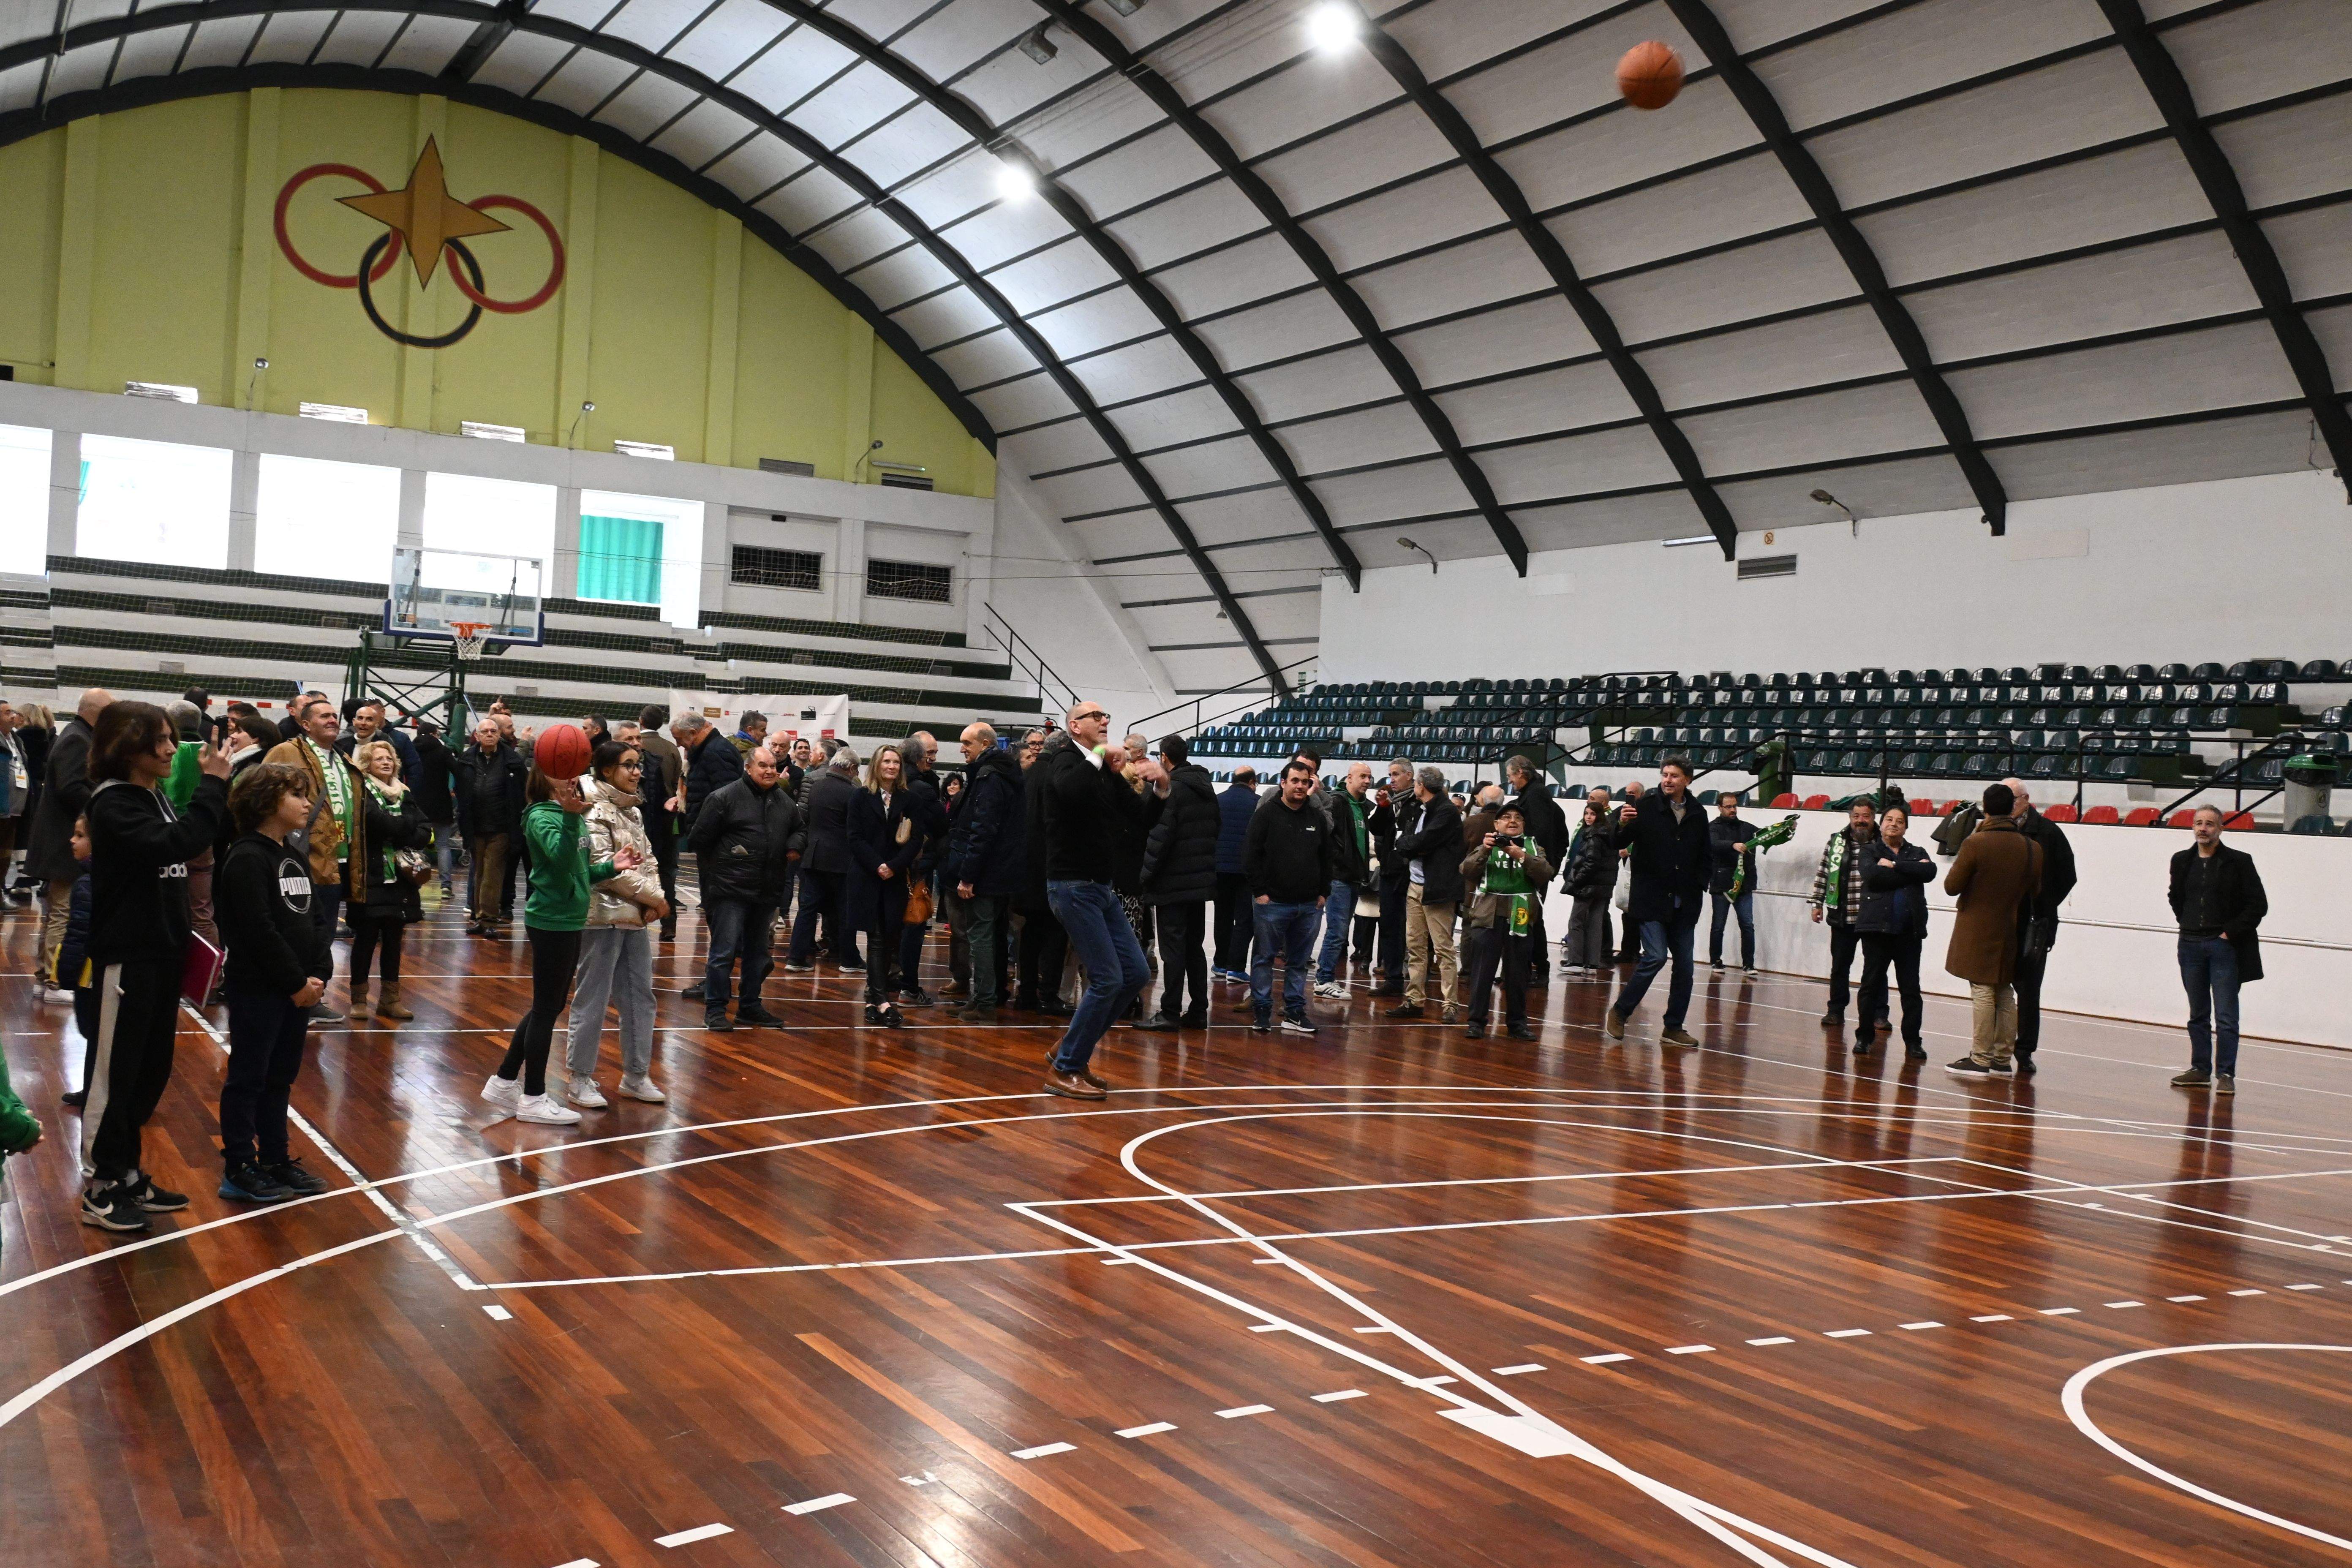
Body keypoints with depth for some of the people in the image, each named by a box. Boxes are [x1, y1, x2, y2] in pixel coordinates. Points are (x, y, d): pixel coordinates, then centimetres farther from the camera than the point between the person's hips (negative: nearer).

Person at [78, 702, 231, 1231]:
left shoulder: (155, 797, 11)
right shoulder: (112, 804, -15)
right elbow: (171, 845, -30)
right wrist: (212, 786, -25)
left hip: (162, 950, 9)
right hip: (127, 955, -9)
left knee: (153, 1069, 15)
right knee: (116, 1071, 0)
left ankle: (127, 1174, 26)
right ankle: (100, 1190, 9)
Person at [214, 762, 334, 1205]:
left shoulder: (296, 858, 14)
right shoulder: (247, 858, -14)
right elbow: (259, 931, -20)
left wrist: (319, 975, 0)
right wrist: (296, 982, -16)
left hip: (299, 990, 8)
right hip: (257, 989, -8)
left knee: (281, 1079, 15)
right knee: (248, 1079, 0)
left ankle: (275, 1160, 24)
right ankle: (239, 1170, 8)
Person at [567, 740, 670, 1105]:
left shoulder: (633, 811, 14)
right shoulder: (595, 811, -11)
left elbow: (648, 860, 13)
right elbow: (603, 866, -18)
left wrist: (654, 900, -5)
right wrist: (651, 897, -13)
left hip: (636, 917, 8)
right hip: (603, 915, -8)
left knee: (640, 996, 11)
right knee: (593, 999, -1)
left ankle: (636, 1076, 20)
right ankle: (579, 1078, 9)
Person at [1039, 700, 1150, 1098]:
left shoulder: (1104, 771, 14)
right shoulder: (1066, 759, -9)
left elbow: (1138, 819, 5)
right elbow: (1070, 790, -34)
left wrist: (1117, 774, -5)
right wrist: (1097, 757, -21)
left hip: (1103, 887, 9)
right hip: (1073, 887, -9)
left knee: (1137, 974, 7)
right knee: (1107, 980, -10)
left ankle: (1073, 1047, 19)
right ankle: (1064, 1070, 1)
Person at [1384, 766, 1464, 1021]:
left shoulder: (1447, 811, -11)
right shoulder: (1418, 810, 16)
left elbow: (1422, 842, -19)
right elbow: (1404, 834, 13)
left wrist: (1402, 843, -1)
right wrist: (1410, 846, -9)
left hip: (1436, 888, -9)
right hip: (1414, 885, 9)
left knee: (1443, 948, -6)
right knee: (1415, 947, 9)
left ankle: (1449, 1004, -3)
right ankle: (1414, 1000, 14)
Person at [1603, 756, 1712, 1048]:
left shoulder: (1698, 814, 8)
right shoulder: (1645, 807, -5)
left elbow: (1706, 856, 20)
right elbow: (1619, 844, -8)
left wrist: (1701, 882, 5)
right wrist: (1622, 825, -28)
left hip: (1684, 903, 5)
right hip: (1650, 899, -5)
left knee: (1684, 963, 5)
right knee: (1656, 956, -15)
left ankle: (1673, 1028, 14)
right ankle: (1619, 1012, 1)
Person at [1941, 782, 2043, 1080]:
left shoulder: (1976, 844, -16)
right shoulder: (2033, 849, -1)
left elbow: (1952, 886, -11)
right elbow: (2035, 891, 9)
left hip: (1977, 931, -5)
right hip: (2009, 931, 5)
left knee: (1982, 992, -3)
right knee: (2006, 994, 12)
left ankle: (1981, 1059, -2)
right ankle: (2003, 1059, 16)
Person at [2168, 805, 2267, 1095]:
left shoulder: (2239, 862, -5)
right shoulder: (2182, 861, 8)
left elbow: (2259, 905, -6)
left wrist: (2230, 932, -9)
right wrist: (2187, 924, 11)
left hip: (2225, 946, -5)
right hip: (2191, 946, 5)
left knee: (2226, 1017, -5)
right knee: (2198, 1015, 12)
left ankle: (2226, 1074, -1)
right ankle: (2200, 1071, 19)